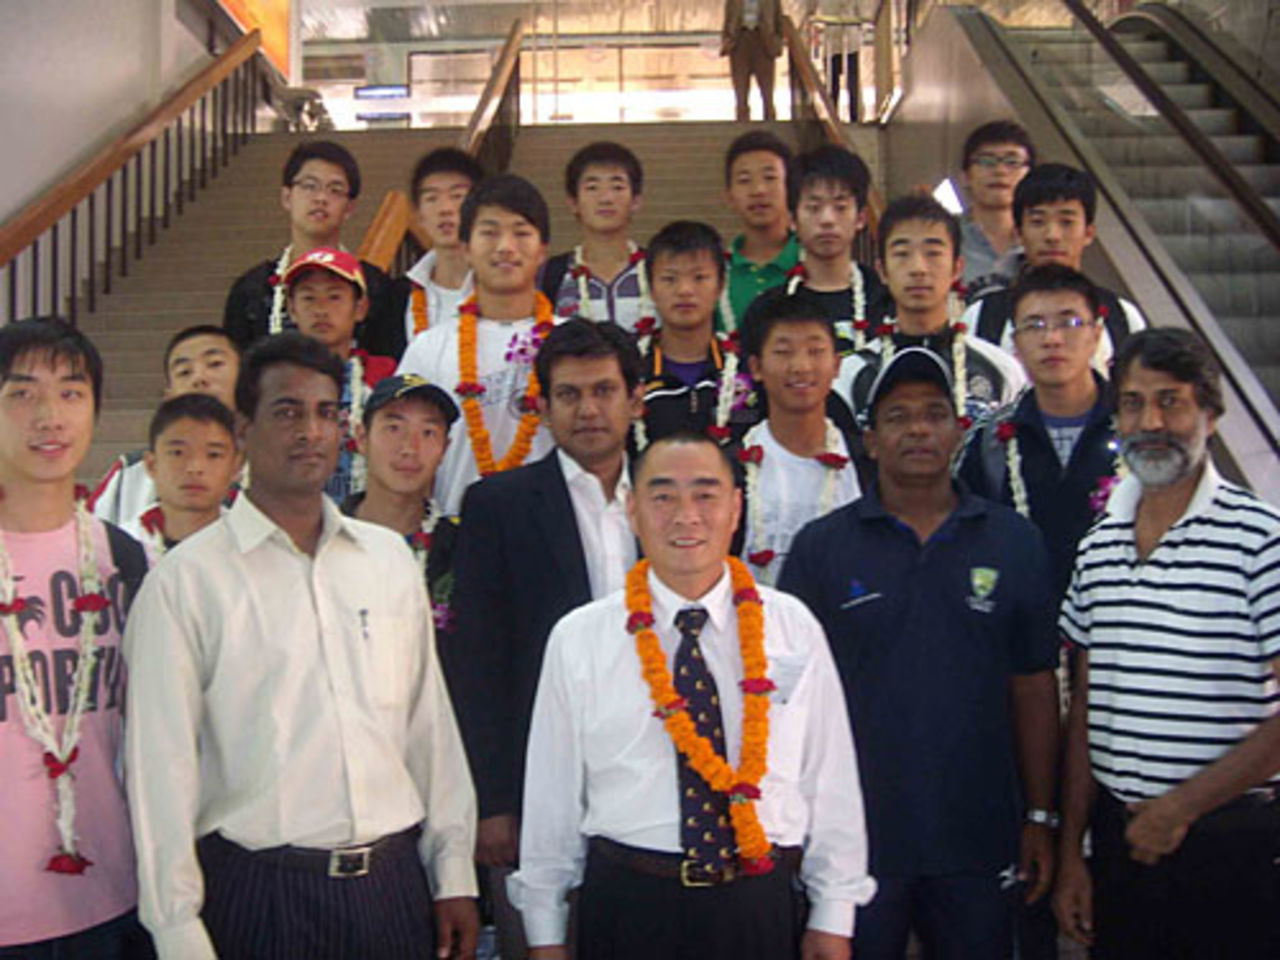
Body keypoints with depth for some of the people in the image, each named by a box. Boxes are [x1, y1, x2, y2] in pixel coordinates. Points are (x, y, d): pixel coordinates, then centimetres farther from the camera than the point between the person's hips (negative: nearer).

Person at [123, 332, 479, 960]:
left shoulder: (389, 557, 8)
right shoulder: (184, 582, -5)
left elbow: (431, 725, 9)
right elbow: (162, 768, -6)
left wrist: (454, 875, 7)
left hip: (395, 882, 4)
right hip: (258, 896, -3)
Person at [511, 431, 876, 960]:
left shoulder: (794, 629, 0)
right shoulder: (577, 640, -3)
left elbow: (830, 779, 3)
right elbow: (551, 794, 1)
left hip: (764, 907, 1)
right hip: (626, 909, -1)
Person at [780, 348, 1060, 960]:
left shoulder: (1014, 542, 4)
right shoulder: (820, 547, -1)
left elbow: (1033, 687, 6)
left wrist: (1040, 818, 5)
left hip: (978, 841, 1)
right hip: (854, 841, -1)